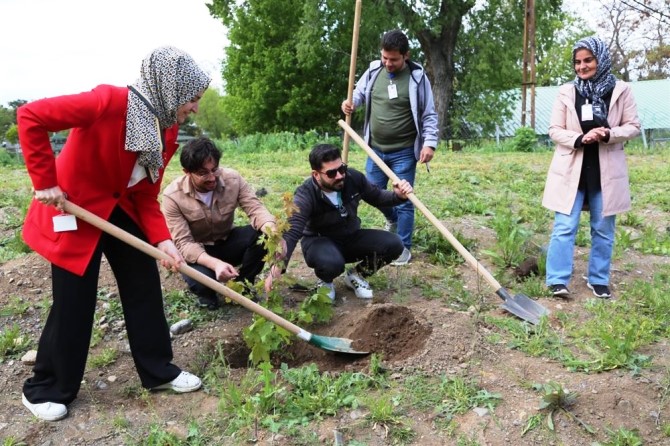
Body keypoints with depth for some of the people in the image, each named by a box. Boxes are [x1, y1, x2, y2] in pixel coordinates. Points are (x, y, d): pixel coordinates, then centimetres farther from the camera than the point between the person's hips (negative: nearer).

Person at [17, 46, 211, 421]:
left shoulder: (167, 130, -3)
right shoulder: (111, 102, -27)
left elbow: (146, 194, 0)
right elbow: (31, 117, -28)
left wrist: (162, 240, -13)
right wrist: (45, 182, -25)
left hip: (120, 209, 8)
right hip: (74, 209, -7)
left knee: (145, 287, 8)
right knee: (74, 303, 0)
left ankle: (158, 370, 25)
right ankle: (45, 390, 22)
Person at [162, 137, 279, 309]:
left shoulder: (232, 179, -17)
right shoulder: (173, 196, -25)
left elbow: (255, 208, -24)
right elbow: (183, 243, -28)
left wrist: (271, 229, -49)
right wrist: (215, 263, -46)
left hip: (227, 242, 3)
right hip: (196, 251, -3)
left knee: (263, 233, -26)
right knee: (201, 280, -37)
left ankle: (242, 284, -2)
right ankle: (207, 293, 5)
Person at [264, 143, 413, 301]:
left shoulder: (353, 177, -16)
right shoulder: (305, 196, -28)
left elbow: (376, 197, 3)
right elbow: (291, 233, -39)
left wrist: (398, 196, -19)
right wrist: (277, 267, -55)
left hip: (351, 238, 5)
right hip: (319, 241, -4)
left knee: (393, 244, -19)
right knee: (332, 263, -40)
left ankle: (355, 275, 7)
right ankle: (325, 281, 0)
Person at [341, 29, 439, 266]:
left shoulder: (417, 77, -9)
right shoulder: (373, 71, 0)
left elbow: (429, 115, -5)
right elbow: (359, 93, 17)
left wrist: (429, 143, -14)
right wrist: (350, 103, -6)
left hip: (404, 152, -4)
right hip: (375, 149, 4)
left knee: (404, 199, 0)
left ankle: (404, 247, 14)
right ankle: (393, 219, 45)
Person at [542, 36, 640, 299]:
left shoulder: (620, 90, 1)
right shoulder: (566, 92, 2)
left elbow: (633, 127, 2)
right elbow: (555, 130, 1)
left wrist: (608, 134, -18)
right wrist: (579, 139, -18)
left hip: (606, 170, 1)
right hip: (571, 169, 0)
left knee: (603, 229, 9)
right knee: (564, 227, -5)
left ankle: (598, 280, 22)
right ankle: (558, 281, 0)